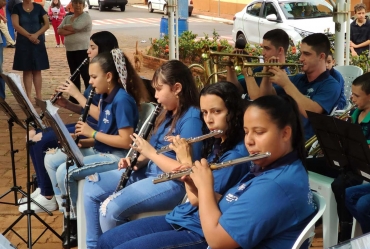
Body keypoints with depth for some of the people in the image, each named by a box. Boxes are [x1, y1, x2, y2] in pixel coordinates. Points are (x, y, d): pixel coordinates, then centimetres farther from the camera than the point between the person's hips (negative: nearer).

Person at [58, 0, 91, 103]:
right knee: (74, 74, 11)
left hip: (82, 49, -7)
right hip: (70, 49, 7)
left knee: (85, 74, -6)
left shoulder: (86, 17, -6)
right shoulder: (67, 18, 15)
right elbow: (59, 31, 2)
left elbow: (74, 28, -19)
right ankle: (75, 97, 18)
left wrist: (65, 27, 0)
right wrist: (72, 31, -14)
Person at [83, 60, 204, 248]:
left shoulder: (191, 119, -18)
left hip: (172, 183, -10)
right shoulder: (169, 114, 12)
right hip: (148, 171, 10)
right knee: (91, 187, 3)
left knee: (110, 208, -24)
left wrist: (150, 152, -17)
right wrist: (136, 161, -2)